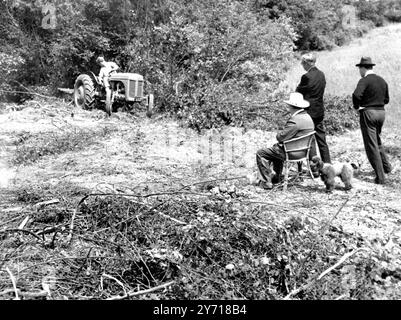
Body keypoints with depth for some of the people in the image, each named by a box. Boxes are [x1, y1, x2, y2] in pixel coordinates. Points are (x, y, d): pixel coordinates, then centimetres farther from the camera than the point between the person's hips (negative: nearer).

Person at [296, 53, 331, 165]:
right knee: (321, 139, 14)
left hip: (309, 112, -8)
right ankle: (327, 163, 21)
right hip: (320, 111, 8)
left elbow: (298, 93, -10)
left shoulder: (306, 77, -16)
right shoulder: (321, 74, 8)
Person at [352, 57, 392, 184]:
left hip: (368, 113, -7)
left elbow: (356, 94, -29)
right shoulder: (382, 81, 11)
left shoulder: (364, 80, -12)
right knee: (377, 140, 28)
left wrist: (357, 106, -12)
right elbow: (386, 99, 18)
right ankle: (386, 166, 36)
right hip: (381, 112, 7)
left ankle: (380, 177, -1)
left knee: (371, 145, -2)